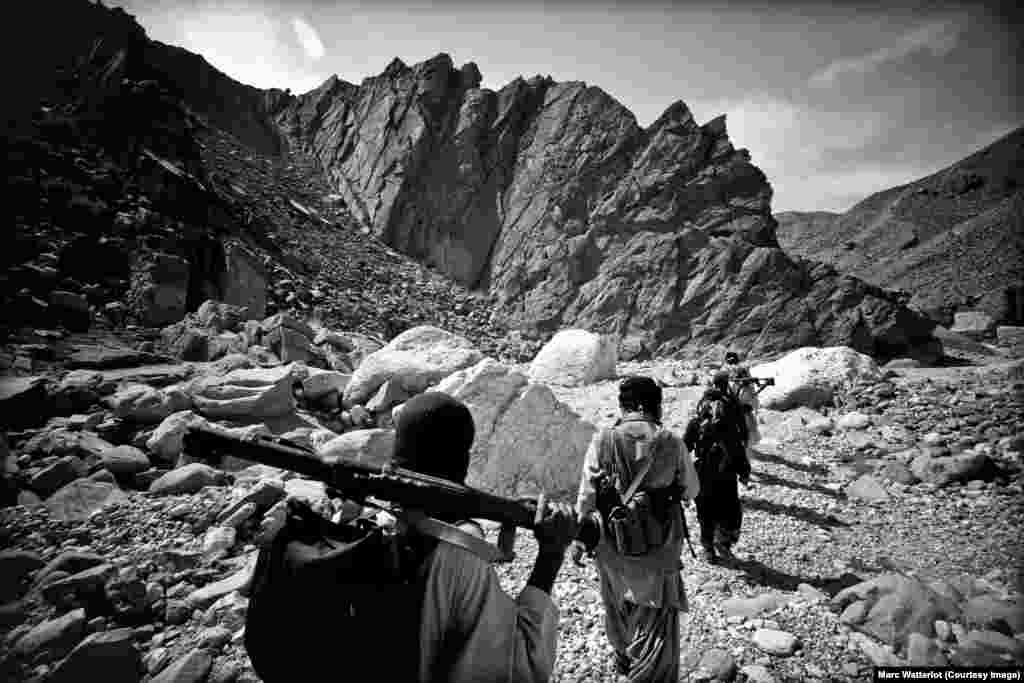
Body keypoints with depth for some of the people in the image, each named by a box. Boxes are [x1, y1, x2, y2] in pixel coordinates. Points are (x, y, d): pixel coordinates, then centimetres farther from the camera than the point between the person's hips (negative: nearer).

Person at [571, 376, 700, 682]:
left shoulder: (603, 440, -13)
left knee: (618, 609, 27)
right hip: (659, 551, -2)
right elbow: (691, 491, 2)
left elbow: (586, 496, -9)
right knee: (656, 626, 13)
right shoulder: (672, 443, -12)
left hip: (612, 547, 2)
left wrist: (578, 540, 2)